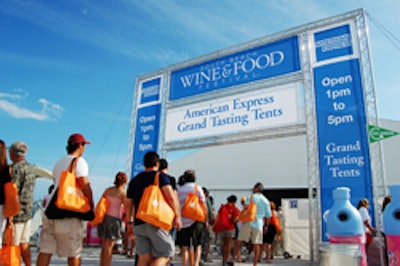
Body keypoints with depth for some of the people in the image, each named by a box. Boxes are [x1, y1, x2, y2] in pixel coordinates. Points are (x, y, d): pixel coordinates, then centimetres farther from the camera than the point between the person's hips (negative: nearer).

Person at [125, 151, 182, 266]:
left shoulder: (134, 180, 19)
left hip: (138, 224, 6)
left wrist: (129, 223, 27)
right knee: (165, 254, 3)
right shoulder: (160, 176, 2)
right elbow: (171, 197, -11)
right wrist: (177, 216, -5)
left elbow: (128, 204, 21)